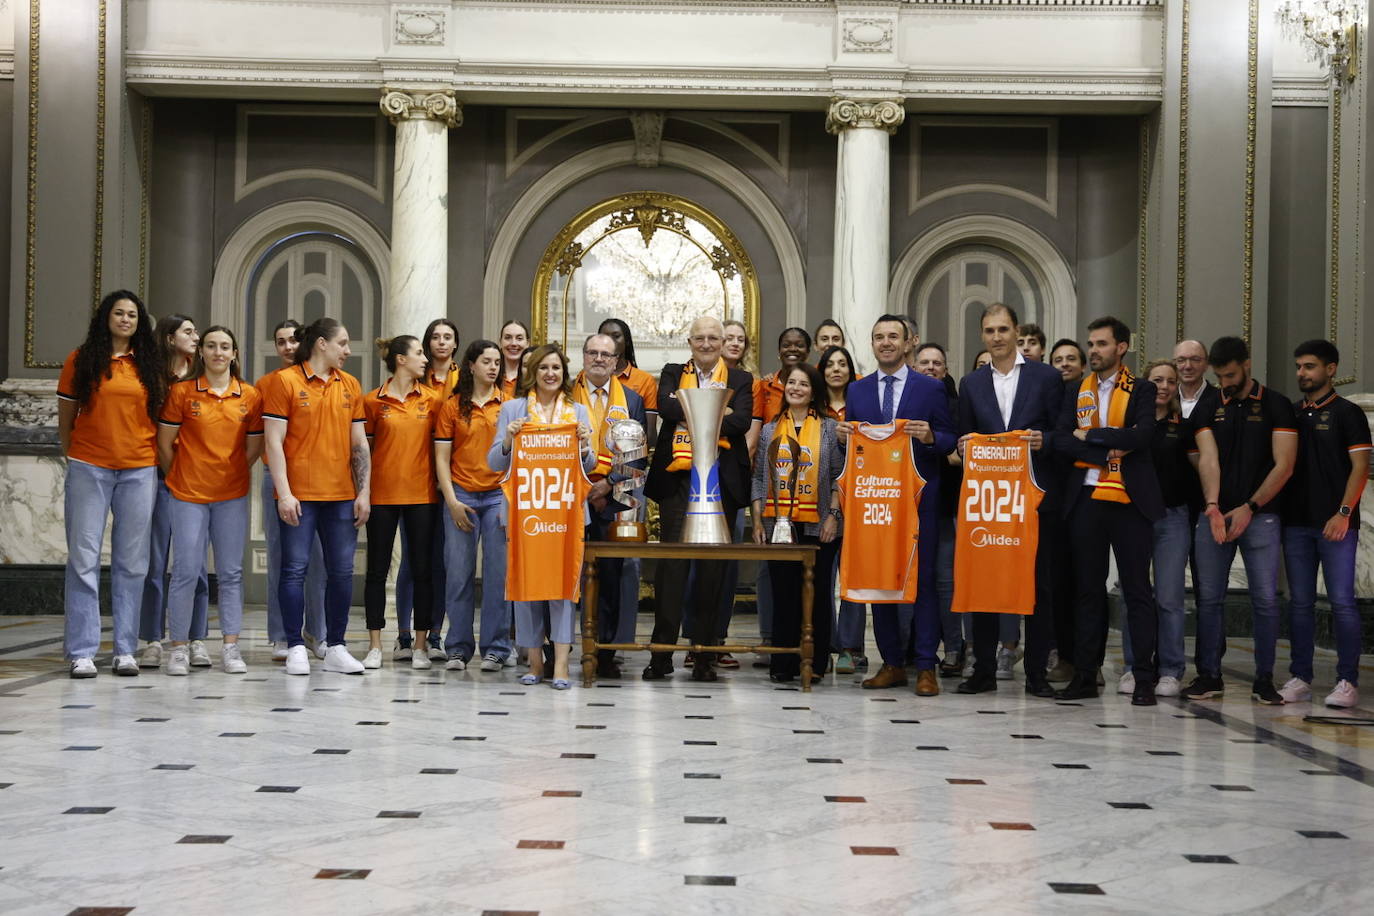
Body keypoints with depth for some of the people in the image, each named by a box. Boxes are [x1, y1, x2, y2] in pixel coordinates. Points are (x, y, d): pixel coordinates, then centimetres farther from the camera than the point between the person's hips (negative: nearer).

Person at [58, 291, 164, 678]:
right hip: (89, 470, -2)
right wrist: (73, 458, 8)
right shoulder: (80, 360, 5)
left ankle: (125, 650, 10)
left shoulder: (149, 365, 10)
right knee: (84, 558, -3)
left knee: (131, 562, 4)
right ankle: (81, 652, 1)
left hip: (139, 471, 2)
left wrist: (157, 460, 5)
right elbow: (65, 417, 8)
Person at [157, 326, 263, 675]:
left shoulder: (250, 396, 3)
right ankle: (179, 647, 7)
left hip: (232, 494, 2)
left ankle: (231, 647, 10)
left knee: (231, 572, 5)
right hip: (188, 493, -2)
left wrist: (230, 474, 12)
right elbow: (165, 443, 4)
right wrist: (176, 477, 11)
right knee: (186, 571, -2)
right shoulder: (182, 391, -1)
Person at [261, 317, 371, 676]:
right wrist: (284, 492, -13)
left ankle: (335, 648, 14)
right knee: (295, 569, -1)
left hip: (342, 495, 4)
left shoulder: (350, 385, 12)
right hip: (298, 495, -4)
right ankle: (296, 648, 8)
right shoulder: (284, 381, -2)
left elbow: (359, 443, 13)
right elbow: (274, 441, -6)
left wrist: (364, 491, 5)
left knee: (341, 571, 5)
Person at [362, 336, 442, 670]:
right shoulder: (373, 401, 0)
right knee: (377, 569, 4)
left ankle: (421, 645, 12)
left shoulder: (432, 399, 4)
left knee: (423, 570, 3)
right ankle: (375, 645, 12)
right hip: (382, 494, -1)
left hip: (422, 495, 1)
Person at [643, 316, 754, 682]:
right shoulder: (672, 374, 12)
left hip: (720, 480, 0)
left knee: (713, 567, 3)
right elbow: (666, 406, -8)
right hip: (676, 479, 0)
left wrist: (690, 415, -11)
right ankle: (662, 653, 2)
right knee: (671, 563, -2)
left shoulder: (739, 380, 10)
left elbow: (742, 420, -7)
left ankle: (705, 656, 9)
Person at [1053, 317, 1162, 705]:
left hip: (1130, 500, -3)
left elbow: (1143, 434, -12)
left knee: (1137, 589, 0)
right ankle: (1085, 675, 11)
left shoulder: (1142, 390, 5)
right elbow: (1062, 440, 1)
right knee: (1088, 590, 7)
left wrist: (1091, 435, -8)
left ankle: (1144, 678, 2)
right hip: (1086, 499, 3)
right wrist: (1108, 451, -11)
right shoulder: (1076, 393, 14)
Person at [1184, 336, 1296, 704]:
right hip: (1214, 515, 2)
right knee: (1208, 598, 3)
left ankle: (1264, 680, 7)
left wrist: (1249, 508, -12)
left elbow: (1284, 465, -4)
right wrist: (1212, 505, -21)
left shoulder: (1276, 405, 2)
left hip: (1260, 516, -2)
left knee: (1265, 599, -1)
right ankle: (1209, 675, 11)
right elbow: (1208, 459, -5)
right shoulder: (1207, 408, 8)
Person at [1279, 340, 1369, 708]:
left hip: (1335, 523, -5)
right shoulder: (1289, 413, 13)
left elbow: (1360, 467, -5)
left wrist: (1343, 513, -15)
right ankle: (1300, 678, 12)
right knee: (1299, 602, 6)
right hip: (1296, 522, 5)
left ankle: (1348, 681, -1)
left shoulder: (1347, 413, 0)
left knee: (1342, 601, -6)